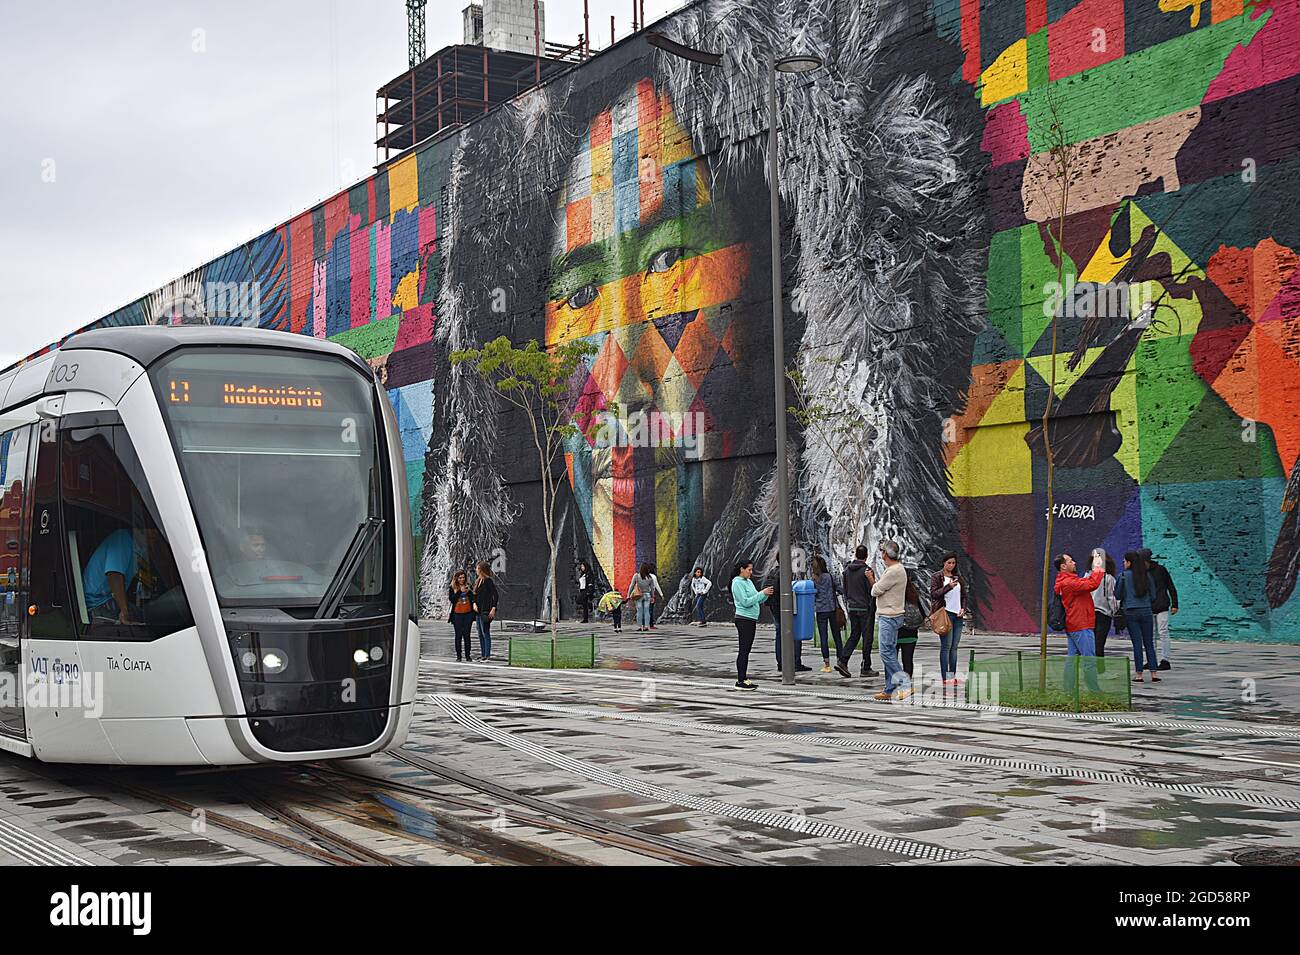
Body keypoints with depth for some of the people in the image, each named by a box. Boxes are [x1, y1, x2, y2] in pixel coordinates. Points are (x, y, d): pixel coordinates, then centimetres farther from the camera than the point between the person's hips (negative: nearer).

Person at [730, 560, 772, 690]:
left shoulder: (748, 582, 16)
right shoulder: (737, 583, -11)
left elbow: (757, 600, 17)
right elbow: (746, 602, -18)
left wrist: (765, 595, -1)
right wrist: (762, 593, -17)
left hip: (751, 620, 9)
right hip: (743, 620, -9)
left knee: (747, 650, 10)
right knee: (743, 650, -8)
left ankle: (744, 678, 15)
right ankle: (740, 681, -7)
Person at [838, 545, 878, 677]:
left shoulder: (847, 570, 7)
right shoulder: (866, 571, -13)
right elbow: (871, 592, -13)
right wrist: (872, 609, -7)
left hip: (852, 608, 6)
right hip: (865, 609, -6)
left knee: (854, 635, 14)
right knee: (867, 637, 2)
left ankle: (842, 661, -2)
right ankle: (866, 668, 5)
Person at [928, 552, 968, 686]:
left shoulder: (957, 577, 17)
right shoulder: (937, 577, 0)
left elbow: (964, 595, 21)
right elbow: (934, 593, -10)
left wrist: (963, 608, 5)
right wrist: (948, 586, -22)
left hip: (958, 615, 6)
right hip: (945, 614, -6)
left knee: (954, 647, 6)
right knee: (946, 646, -9)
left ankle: (953, 676, 8)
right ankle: (945, 678, -10)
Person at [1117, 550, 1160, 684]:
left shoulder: (1124, 576, -5)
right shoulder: (1146, 576, 4)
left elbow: (1117, 595, -1)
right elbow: (1153, 595, 9)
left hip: (1130, 612, -2)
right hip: (1146, 611, 2)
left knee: (1137, 643, 0)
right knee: (1149, 643, 8)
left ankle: (1139, 674, 0)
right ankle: (1153, 673, 3)